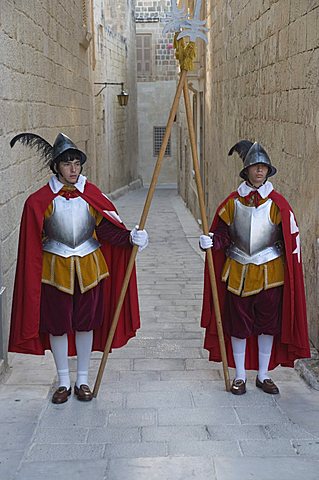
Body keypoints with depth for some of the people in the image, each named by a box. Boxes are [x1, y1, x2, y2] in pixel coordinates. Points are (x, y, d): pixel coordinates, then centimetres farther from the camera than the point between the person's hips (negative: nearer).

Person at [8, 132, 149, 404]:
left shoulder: (92, 195, -3)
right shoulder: (40, 201, -8)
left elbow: (108, 228, -5)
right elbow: (32, 243, -6)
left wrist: (131, 237, -22)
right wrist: (34, 275, -8)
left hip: (89, 268, 2)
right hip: (55, 270, -1)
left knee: (86, 323, 10)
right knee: (57, 325, 8)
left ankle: (83, 380, 27)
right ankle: (64, 382, 26)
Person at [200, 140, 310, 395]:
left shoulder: (277, 203, -5)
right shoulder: (233, 202, -1)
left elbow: (292, 238, 0)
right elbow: (222, 233, 4)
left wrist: (293, 270, -2)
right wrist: (210, 241, -17)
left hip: (270, 272, -1)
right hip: (237, 272, 1)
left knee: (268, 324, 9)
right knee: (238, 325, 7)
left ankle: (263, 375, 26)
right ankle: (240, 376, 24)